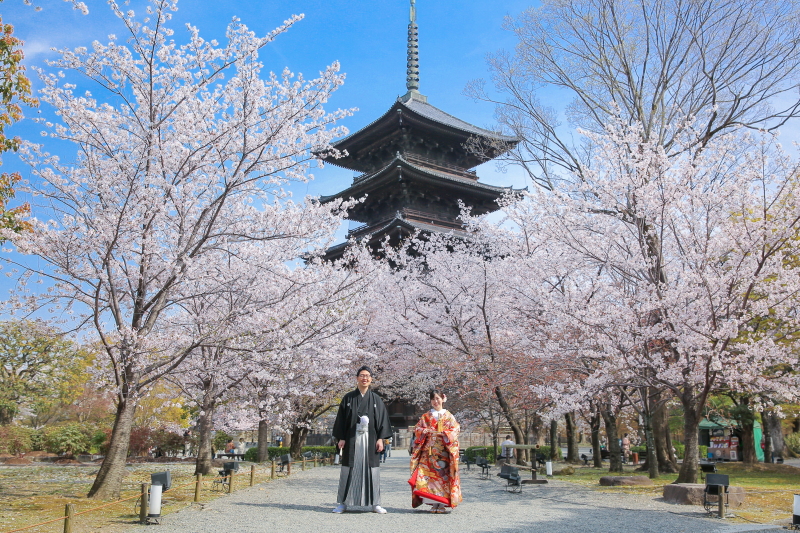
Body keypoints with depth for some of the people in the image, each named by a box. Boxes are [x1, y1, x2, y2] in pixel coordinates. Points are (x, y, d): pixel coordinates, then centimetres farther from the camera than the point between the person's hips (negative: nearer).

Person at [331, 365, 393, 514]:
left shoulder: (376, 399, 7)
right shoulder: (348, 398, 6)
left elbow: (382, 419, 6)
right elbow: (341, 419, 5)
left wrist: (380, 439, -3)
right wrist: (341, 438, -3)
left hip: (370, 439, 1)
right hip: (352, 439, 0)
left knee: (372, 470, 1)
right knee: (349, 470, 1)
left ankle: (375, 503, 8)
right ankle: (343, 503, 9)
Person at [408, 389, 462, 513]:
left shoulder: (449, 416, 11)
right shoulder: (426, 416, 15)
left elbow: (455, 430, 2)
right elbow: (417, 429, 10)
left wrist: (443, 433, -11)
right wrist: (427, 431, -8)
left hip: (444, 451, -1)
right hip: (429, 451, 1)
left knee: (443, 474, -8)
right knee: (429, 474, -8)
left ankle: (444, 503, -1)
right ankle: (434, 503, -2)